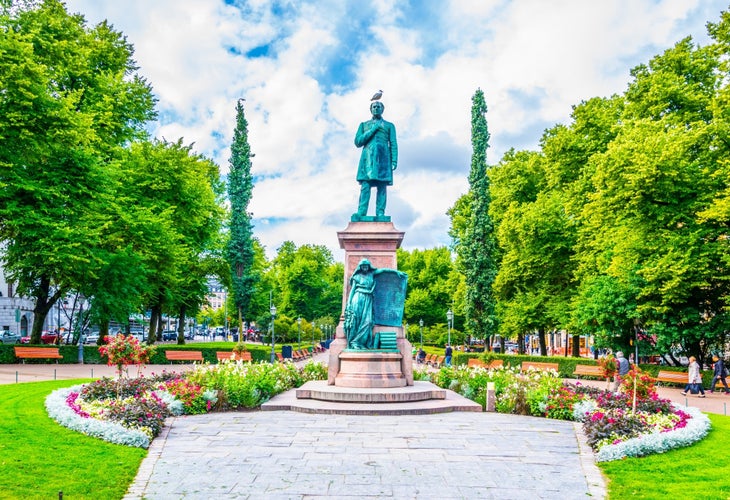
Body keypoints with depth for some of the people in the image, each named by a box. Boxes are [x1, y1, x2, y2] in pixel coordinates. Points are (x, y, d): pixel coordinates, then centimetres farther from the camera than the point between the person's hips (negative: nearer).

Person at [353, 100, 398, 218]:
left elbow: (393, 144, 11)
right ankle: (361, 213, -22)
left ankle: (380, 214, -15)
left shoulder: (389, 125, 21)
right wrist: (373, 130, 1)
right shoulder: (364, 125, 23)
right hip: (368, 157, 0)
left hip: (383, 157, 0)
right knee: (365, 185, -15)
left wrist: (394, 161, -3)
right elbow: (358, 142, 9)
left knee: (382, 186, -10)